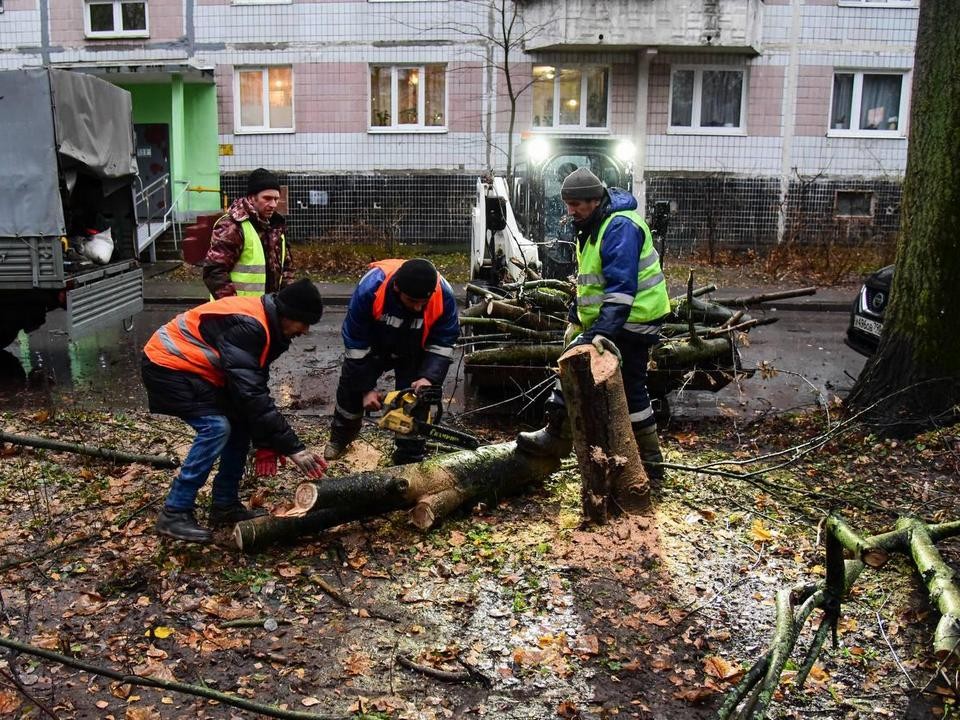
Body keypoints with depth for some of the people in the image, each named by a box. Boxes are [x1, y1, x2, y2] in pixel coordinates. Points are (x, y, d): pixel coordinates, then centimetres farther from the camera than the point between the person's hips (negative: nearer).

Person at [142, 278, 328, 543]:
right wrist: (292, 448, -30)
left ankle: (225, 505, 13)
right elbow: (250, 393, -33)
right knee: (216, 427, -20)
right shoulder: (246, 326, -29)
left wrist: (266, 444, 2)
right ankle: (174, 513, -12)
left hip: (190, 368, 10)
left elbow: (256, 386, 6)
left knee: (240, 422, 5)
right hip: (167, 365, -10)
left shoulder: (264, 325, 2)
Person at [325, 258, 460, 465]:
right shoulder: (371, 287, -41)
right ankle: (341, 436, 44)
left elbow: (443, 343, -22)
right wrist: (366, 388, -24)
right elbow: (355, 342, -28)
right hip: (373, 347, 0)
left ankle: (410, 458, 11)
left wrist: (429, 377, -38)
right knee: (351, 388, 15)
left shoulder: (444, 295, -36)